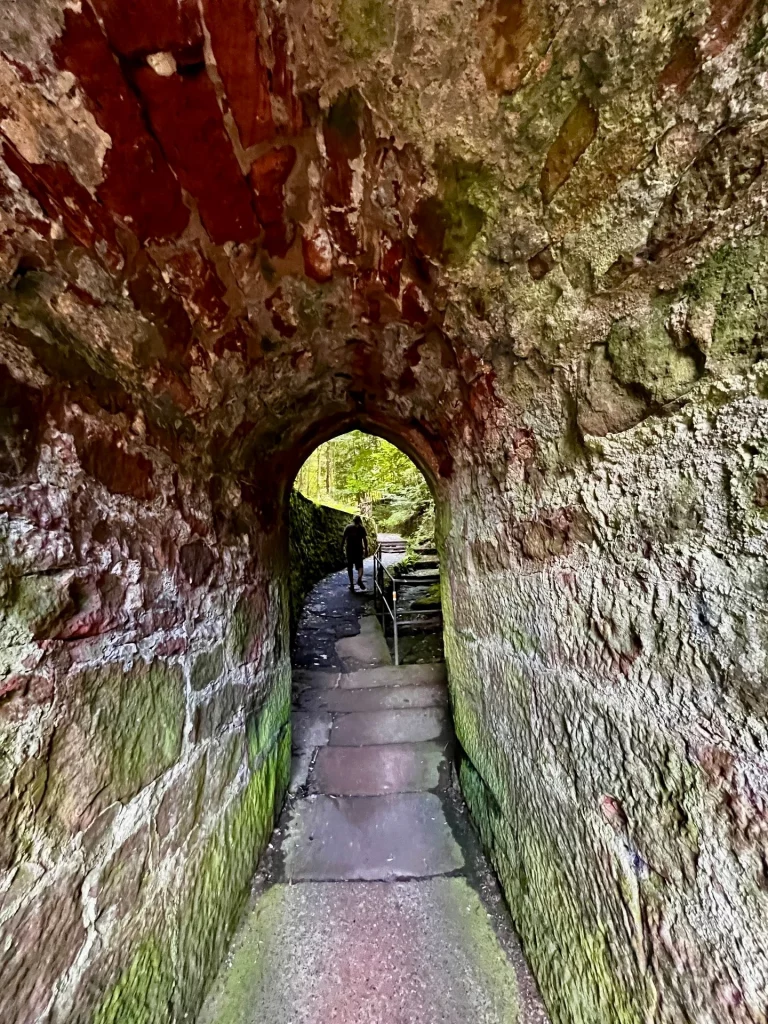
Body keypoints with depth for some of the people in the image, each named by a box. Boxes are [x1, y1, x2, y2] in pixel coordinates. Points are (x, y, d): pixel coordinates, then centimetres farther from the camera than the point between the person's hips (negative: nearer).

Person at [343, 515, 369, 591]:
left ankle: (352, 584, 11)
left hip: (349, 549, 1)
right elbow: (365, 540, -3)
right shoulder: (361, 528, 2)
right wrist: (366, 550, 2)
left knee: (350, 567, 10)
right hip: (358, 549, -1)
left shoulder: (348, 527, 4)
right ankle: (359, 579, -21)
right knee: (360, 565, 7)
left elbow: (344, 539, 0)